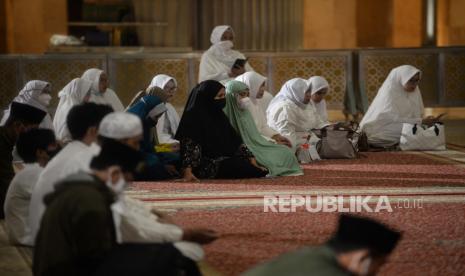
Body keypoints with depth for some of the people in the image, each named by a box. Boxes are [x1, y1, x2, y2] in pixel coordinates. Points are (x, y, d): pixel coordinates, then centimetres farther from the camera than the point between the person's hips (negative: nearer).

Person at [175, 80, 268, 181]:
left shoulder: (219, 115, 18)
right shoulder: (193, 117, -6)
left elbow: (235, 140, 13)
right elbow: (188, 145, -16)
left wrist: (252, 160, 1)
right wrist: (187, 172, -30)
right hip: (207, 165, -8)